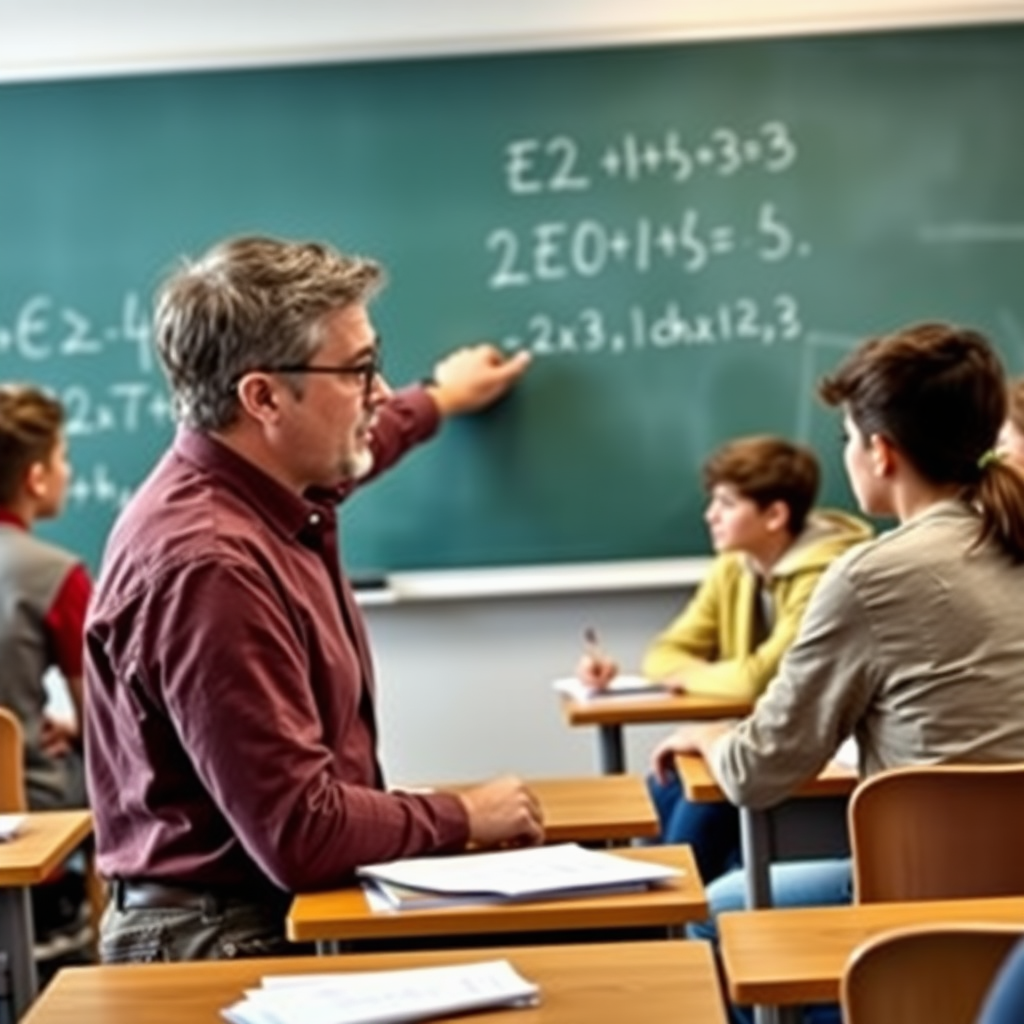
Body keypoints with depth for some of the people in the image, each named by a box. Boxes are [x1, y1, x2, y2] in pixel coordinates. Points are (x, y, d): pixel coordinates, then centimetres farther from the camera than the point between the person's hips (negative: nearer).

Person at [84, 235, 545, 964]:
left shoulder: (270, 490, 2)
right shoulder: (208, 563, -27)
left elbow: (351, 446, 30)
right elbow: (299, 834, -28)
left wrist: (441, 400, 46)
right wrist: (462, 819, -13)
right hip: (223, 941, -9)